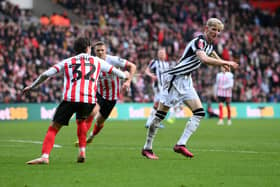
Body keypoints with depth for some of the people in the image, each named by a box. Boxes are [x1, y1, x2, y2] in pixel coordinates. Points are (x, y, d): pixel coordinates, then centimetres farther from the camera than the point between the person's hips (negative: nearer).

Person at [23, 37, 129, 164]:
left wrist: (31, 86, 23)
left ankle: (45, 156, -16)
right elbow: (114, 71, 32)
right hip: (89, 99, 2)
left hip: (70, 99, -2)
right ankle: (82, 151, 24)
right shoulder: (97, 61, 21)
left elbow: (46, 74, 12)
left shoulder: (67, 62, 18)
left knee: (53, 129, 2)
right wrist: (124, 75, 54)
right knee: (81, 121, 33)